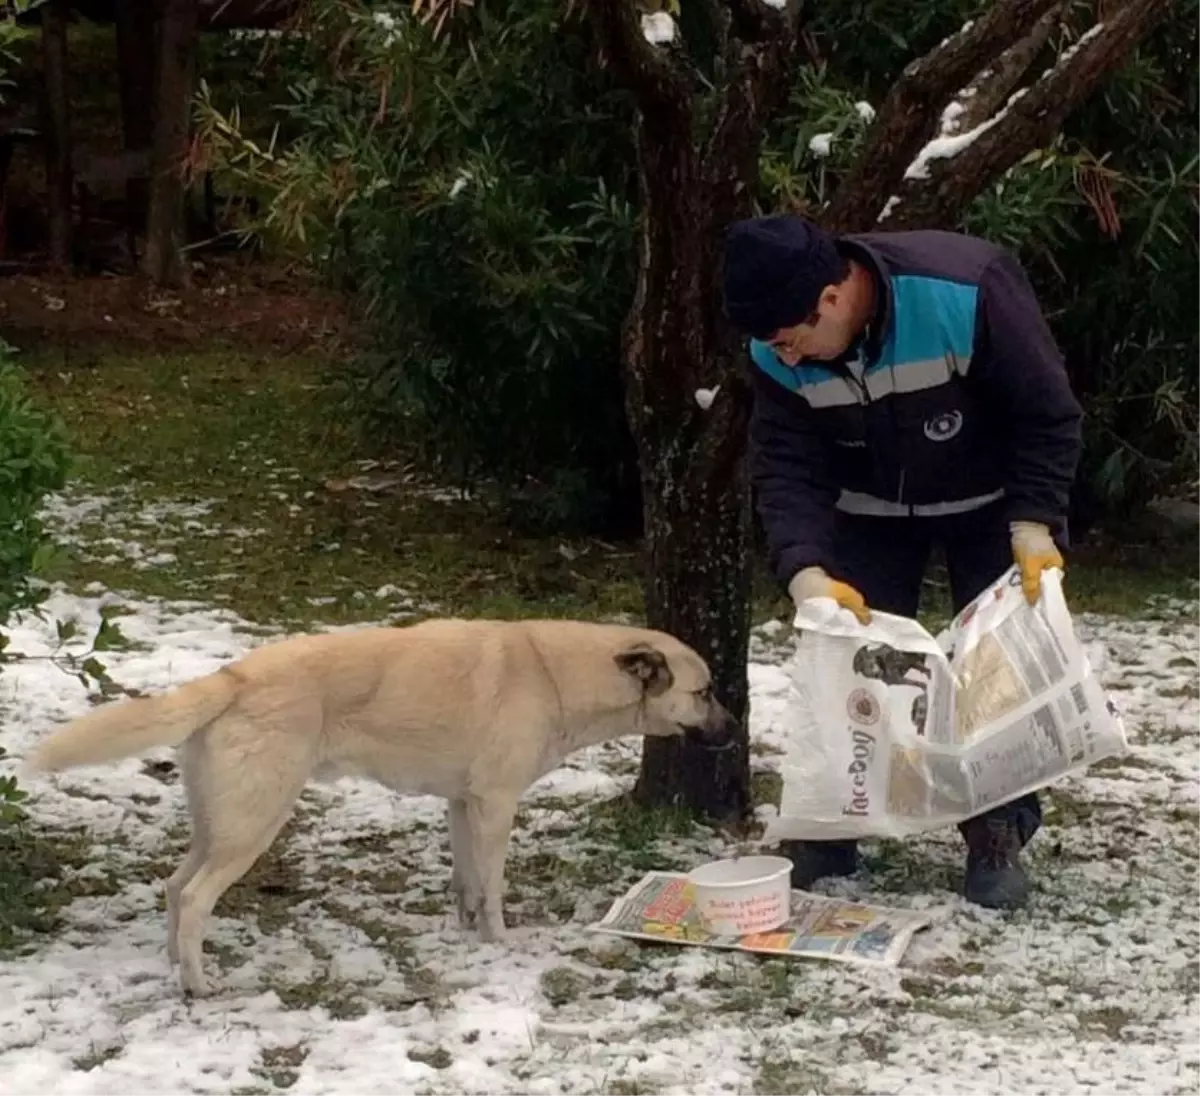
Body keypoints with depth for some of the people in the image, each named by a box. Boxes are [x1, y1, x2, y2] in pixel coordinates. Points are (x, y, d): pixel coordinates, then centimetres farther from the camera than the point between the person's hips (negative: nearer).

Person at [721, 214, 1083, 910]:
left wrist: (1033, 524, -31)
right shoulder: (779, 353, -25)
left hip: (989, 504, -3)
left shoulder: (966, 292, -38)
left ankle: (1000, 832, 10)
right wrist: (806, 571, -38)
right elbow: (785, 467, -22)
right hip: (872, 509, 3)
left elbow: (1048, 413, -26)